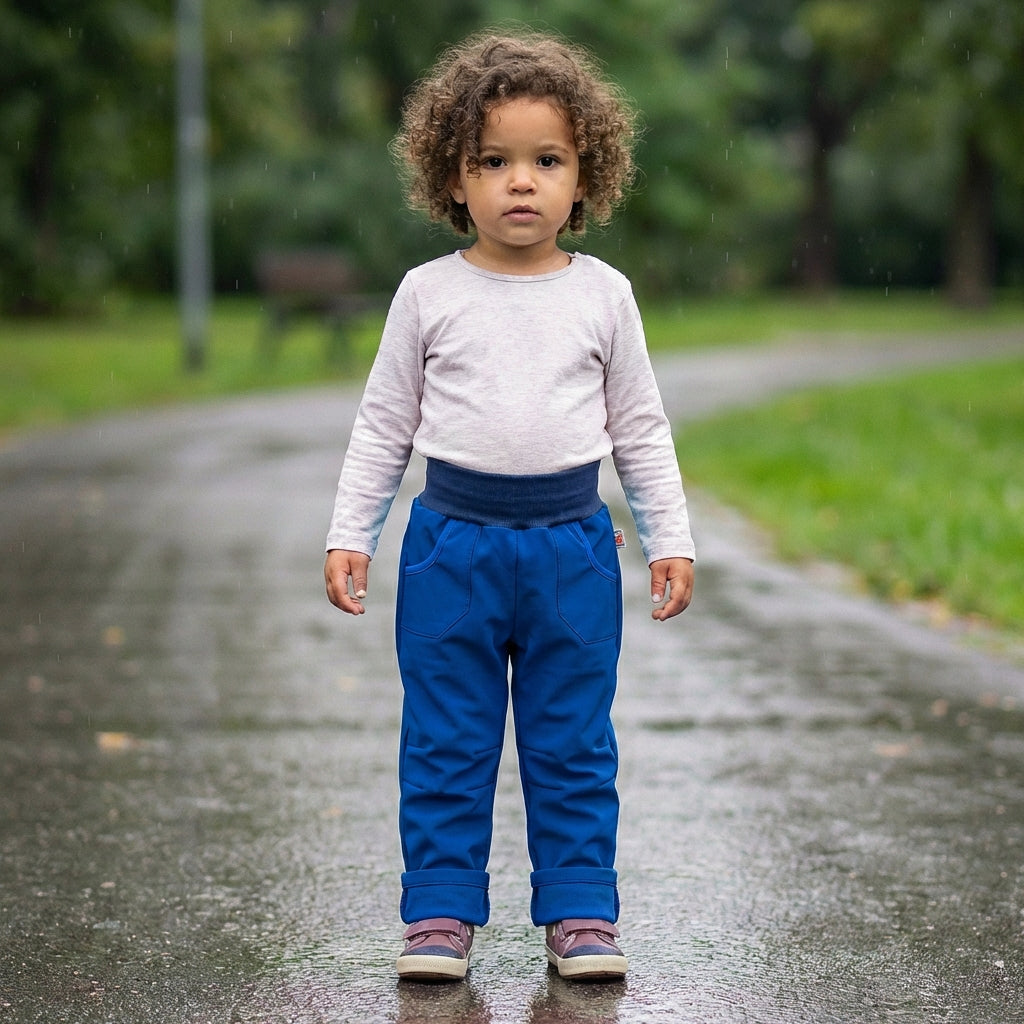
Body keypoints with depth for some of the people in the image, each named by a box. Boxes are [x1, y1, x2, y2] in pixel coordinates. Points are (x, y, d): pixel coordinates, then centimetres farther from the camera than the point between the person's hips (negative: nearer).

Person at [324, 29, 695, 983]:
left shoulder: (603, 295, 3)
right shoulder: (428, 294, 1)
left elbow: (639, 428, 10)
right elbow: (383, 425, 6)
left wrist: (669, 540, 7)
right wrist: (348, 538, 2)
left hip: (571, 544, 1)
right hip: (452, 542, 0)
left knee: (572, 743, 7)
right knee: (446, 741, 5)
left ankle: (579, 911, 17)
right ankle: (441, 911, 15)